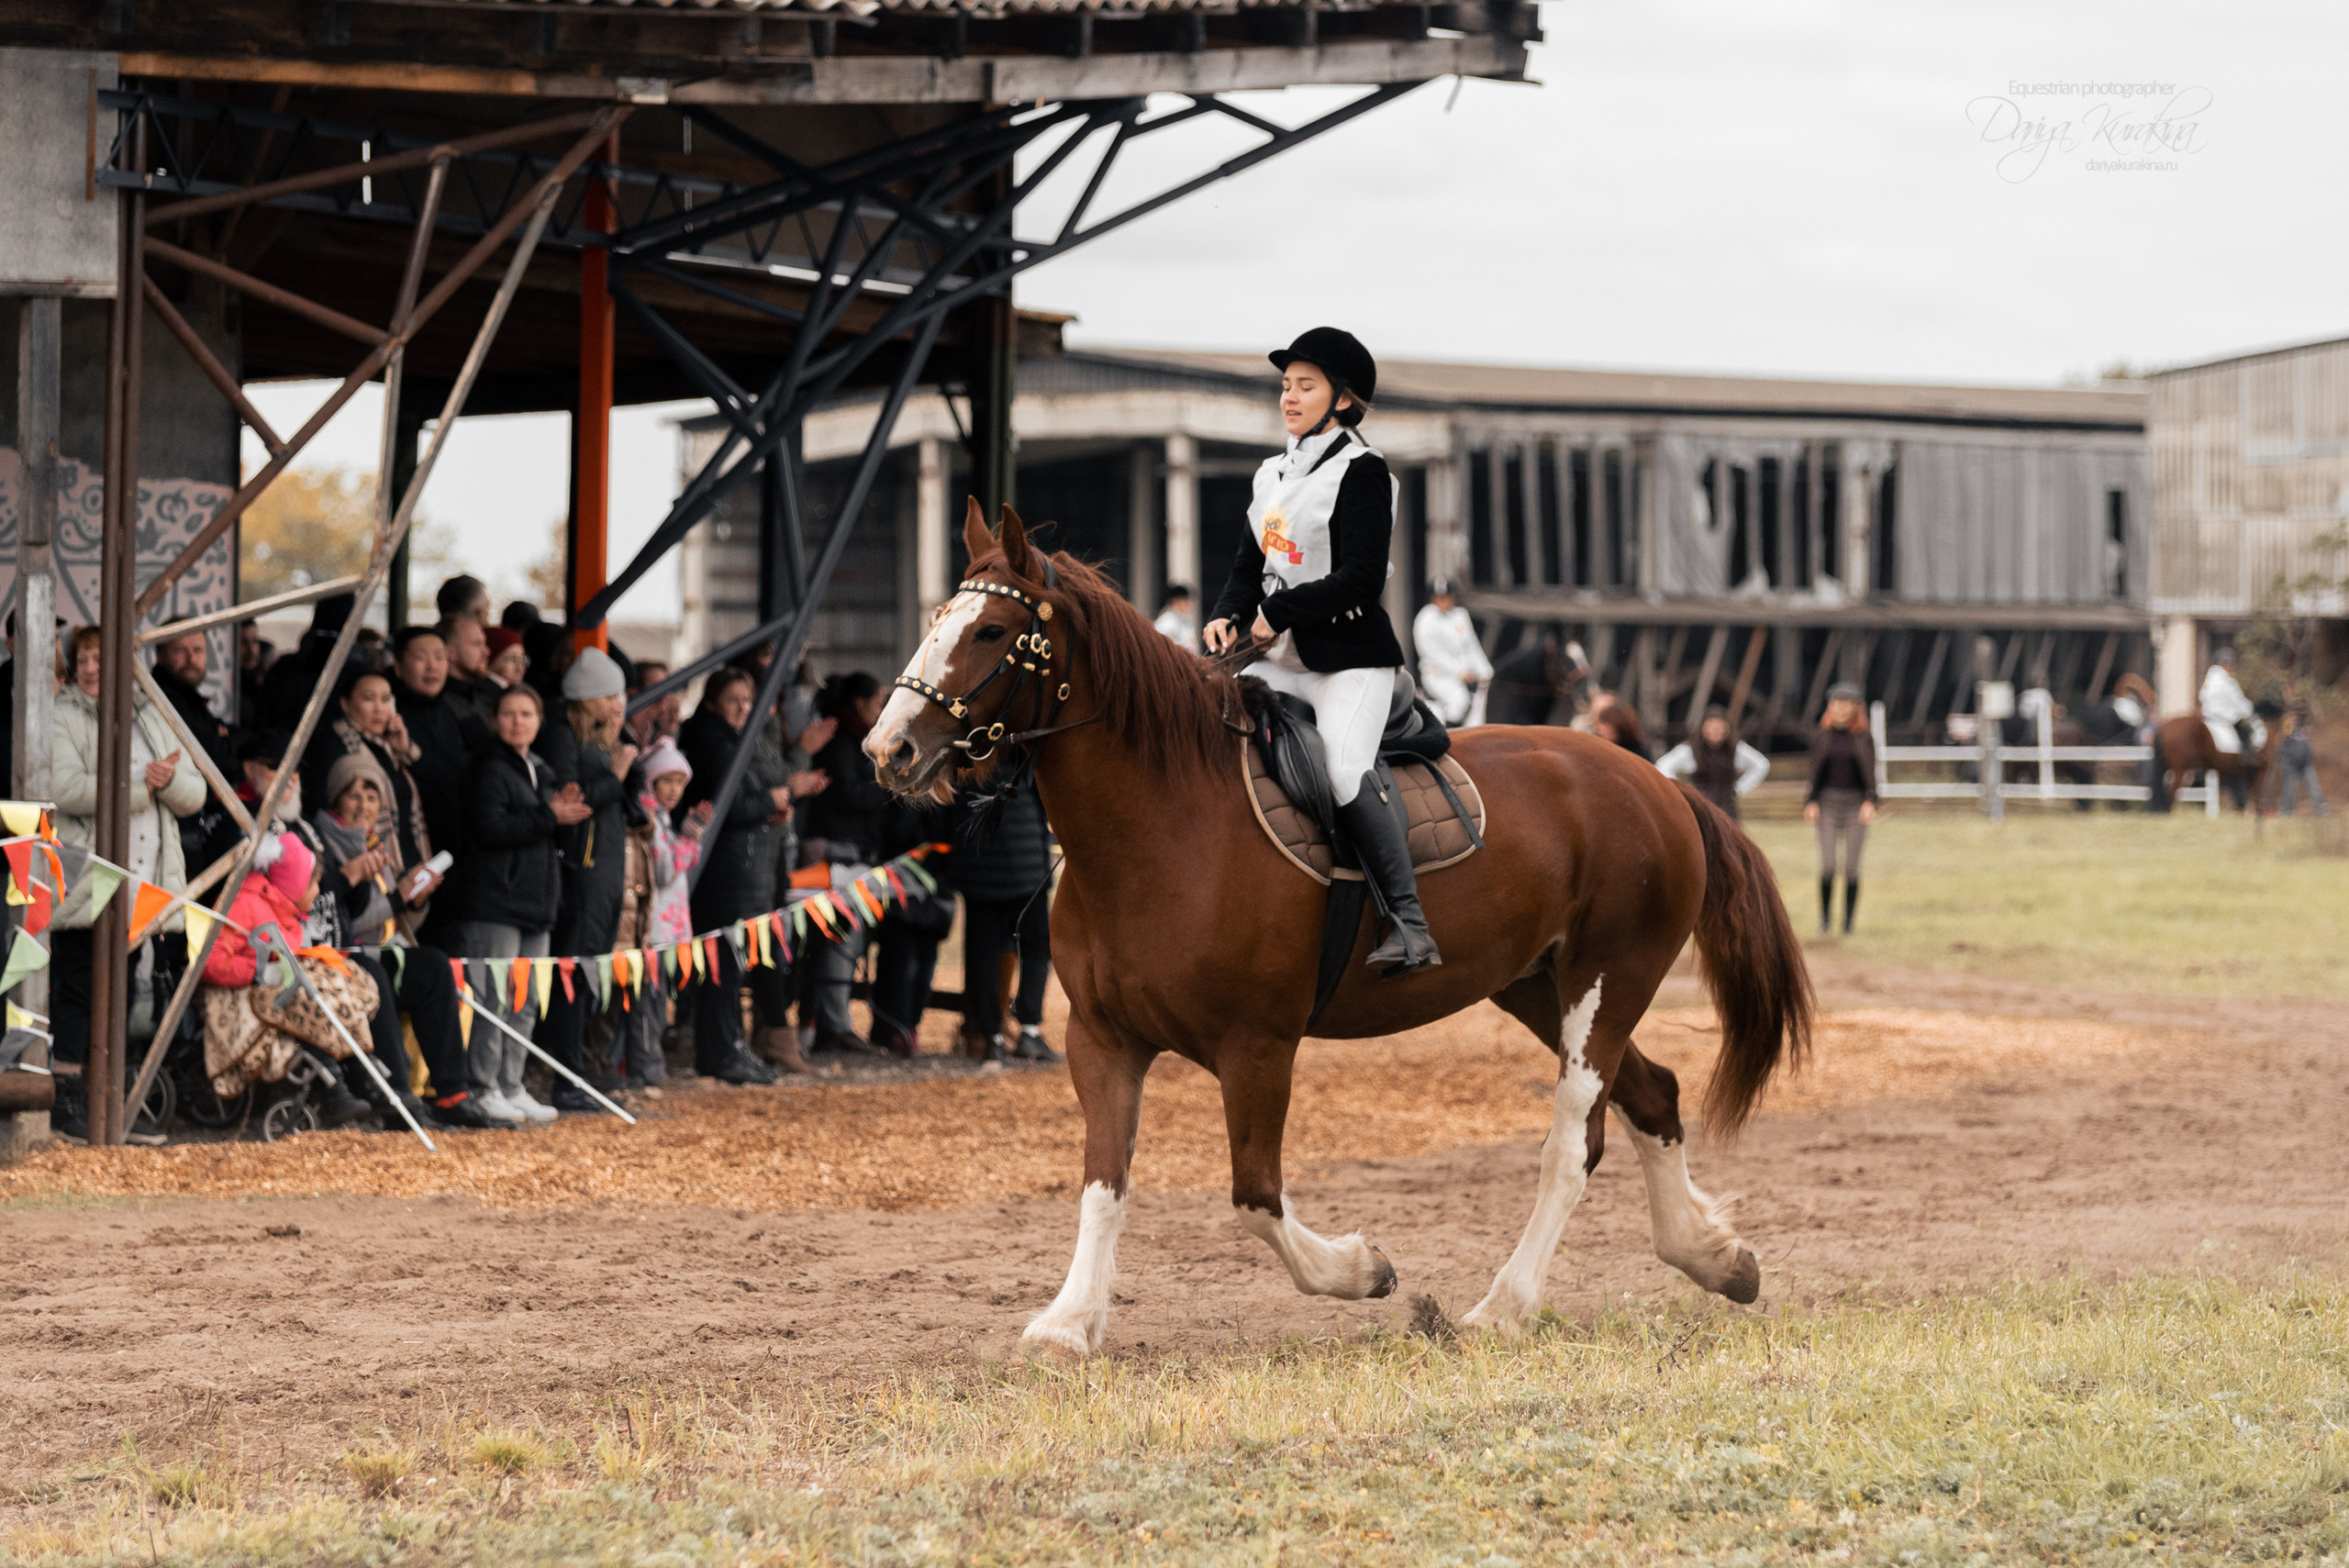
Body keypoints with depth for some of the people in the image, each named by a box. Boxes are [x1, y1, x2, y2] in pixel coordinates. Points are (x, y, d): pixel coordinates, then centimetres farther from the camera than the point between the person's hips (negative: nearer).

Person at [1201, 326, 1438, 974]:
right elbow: (1249, 566, 18)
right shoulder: (1273, 473, 17)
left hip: (1350, 656, -8)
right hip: (1281, 655, 8)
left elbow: (1360, 579, -16)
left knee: (1345, 768, -27)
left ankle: (1409, 923, -25)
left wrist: (1277, 613, -15)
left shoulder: (1361, 471, -7)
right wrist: (1228, 617, -3)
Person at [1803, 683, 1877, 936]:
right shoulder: (1821, 738, 6)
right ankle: (1825, 918, 5)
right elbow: (1815, 775, 7)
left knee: (1852, 867, -2)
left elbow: (1870, 775, 0)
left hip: (1856, 804, 0)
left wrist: (1870, 802, -16)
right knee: (1827, 866, -9)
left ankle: (1848, 922, 5)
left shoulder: (1864, 741, 4)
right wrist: (1811, 803, -6)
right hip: (1828, 802, 0)